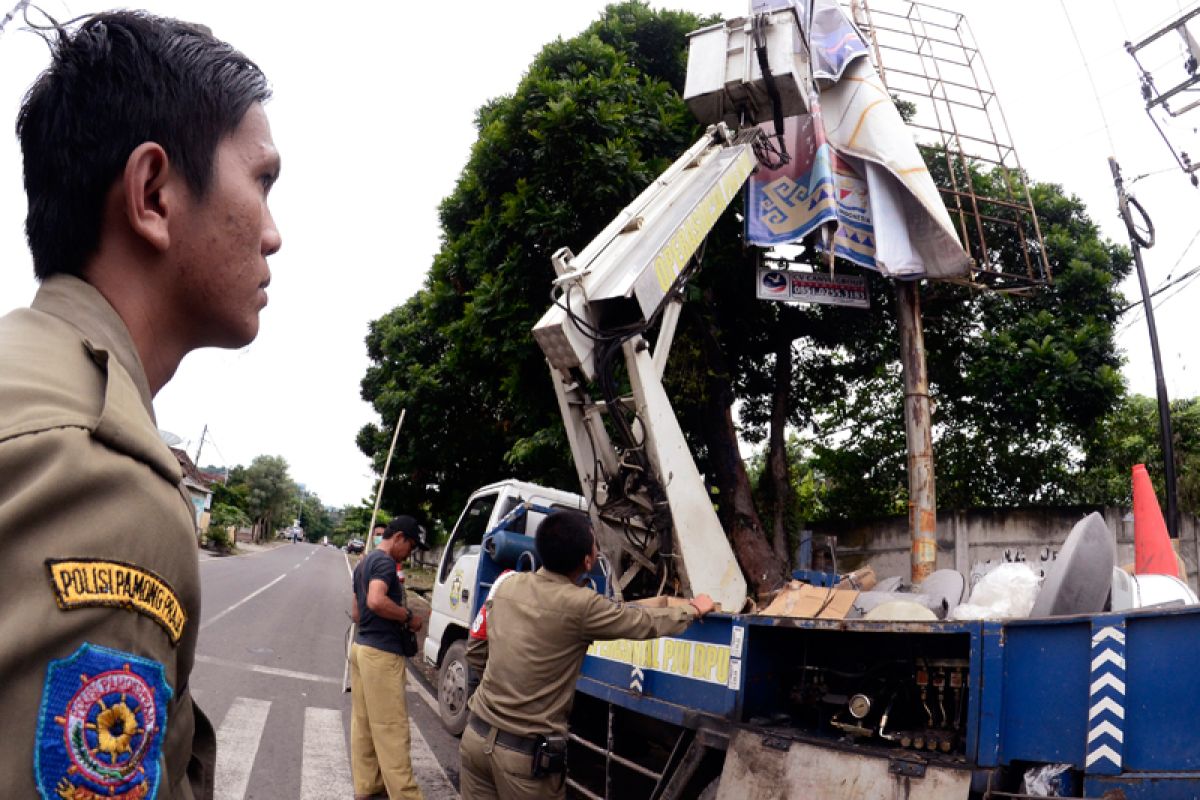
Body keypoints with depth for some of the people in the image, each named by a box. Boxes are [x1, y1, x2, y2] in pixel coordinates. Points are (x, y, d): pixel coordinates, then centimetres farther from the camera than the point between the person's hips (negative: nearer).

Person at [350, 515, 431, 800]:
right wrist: (408, 617, -18)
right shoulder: (385, 562, -14)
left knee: (364, 722, 14)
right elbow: (376, 601, -31)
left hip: (362, 647, 10)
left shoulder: (365, 562, 17)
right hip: (381, 653, -10)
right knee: (391, 727, -6)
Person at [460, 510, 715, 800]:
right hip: (524, 752, -5)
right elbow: (649, 623, -3)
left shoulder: (507, 584, -1)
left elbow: (476, 653, 10)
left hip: (476, 734, 5)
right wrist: (693, 608, 16)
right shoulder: (580, 605, -17)